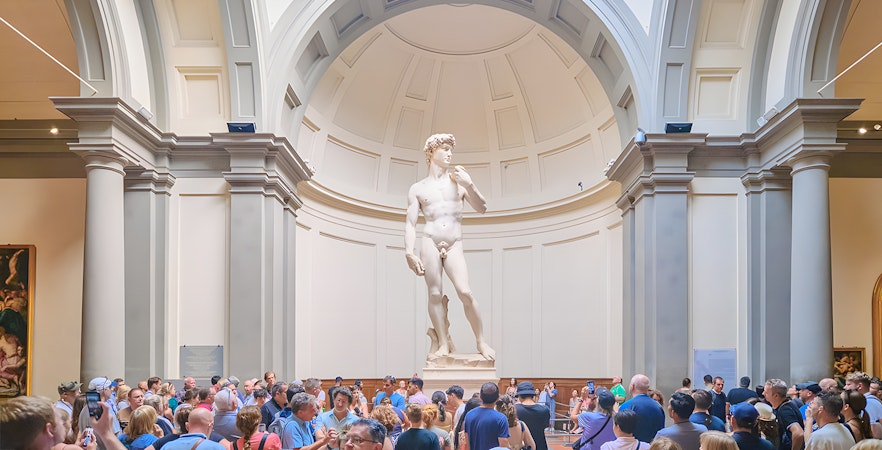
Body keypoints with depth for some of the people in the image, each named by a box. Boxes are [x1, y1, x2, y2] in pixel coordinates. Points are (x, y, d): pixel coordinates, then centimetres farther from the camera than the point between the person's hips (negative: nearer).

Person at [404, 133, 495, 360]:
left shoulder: (458, 180, 16)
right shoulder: (417, 189, 12)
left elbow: (482, 208, 10)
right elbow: (410, 223, 7)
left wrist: (469, 185, -3)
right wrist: (409, 252, -6)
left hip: (454, 246, 0)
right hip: (430, 243, 0)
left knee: (465, 292, -13)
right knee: (435, 294, -5)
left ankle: (481, 342, -3)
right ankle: (443, 343, 3)